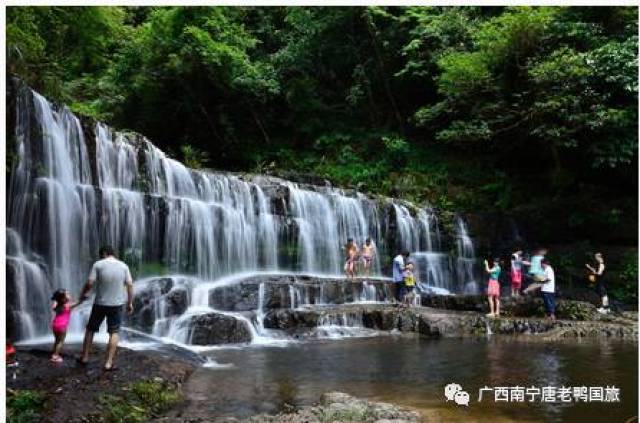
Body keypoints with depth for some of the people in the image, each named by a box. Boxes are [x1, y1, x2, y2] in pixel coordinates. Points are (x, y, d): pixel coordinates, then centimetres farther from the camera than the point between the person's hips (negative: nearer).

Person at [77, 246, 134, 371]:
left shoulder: (98, 264, -6)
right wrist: (130, 303, 6)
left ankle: (85, 357, 27)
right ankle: (108, 363, 2)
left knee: (90, 329, 18)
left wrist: (83, 294, 8)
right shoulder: (123, 266, 1)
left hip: (100, 304, -1)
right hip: (116, 304, 1)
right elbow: (130, 285, -1)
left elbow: (89, 283, -11)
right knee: (114, 333, 7)